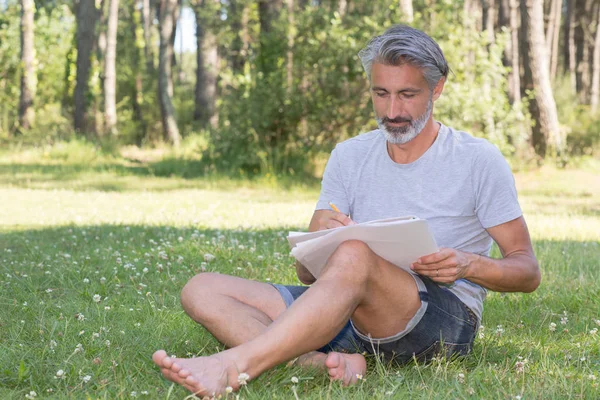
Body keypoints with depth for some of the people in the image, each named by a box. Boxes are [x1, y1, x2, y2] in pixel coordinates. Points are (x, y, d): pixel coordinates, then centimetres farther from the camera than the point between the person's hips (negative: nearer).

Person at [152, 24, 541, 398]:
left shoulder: (478, 160, 2)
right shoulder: (350, 157, 13)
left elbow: (528, 272, 3)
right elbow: (307, 271, 10)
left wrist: (469, 265, -18)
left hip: (444, 320, -5)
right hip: (353, 314, 6)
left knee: (354, 255, -38)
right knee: (202, 290, -11)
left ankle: (233, 366, -46)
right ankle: (332, 362, -33)